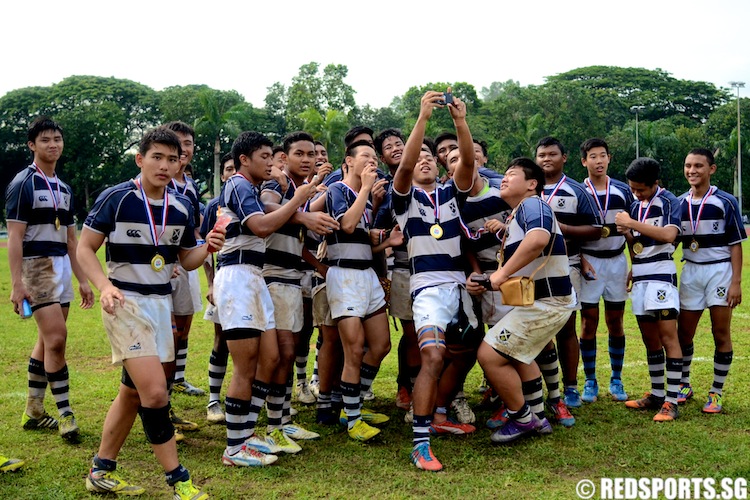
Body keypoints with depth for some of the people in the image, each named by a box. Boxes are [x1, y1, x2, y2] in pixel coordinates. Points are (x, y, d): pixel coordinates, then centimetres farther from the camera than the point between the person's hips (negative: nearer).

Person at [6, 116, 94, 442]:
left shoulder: (64, 189, 14)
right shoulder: (23, 183, -7)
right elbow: (15, 236, -12)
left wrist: (82, 280, 15)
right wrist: (16, 283, -18)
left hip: (62, 268, 7)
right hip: (36, 267, -7)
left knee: (47, 341, 10)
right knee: (56, 338, -13)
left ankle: (33, 412, 19)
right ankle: (65, 414, -4)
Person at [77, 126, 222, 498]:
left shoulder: (182, 206, 4)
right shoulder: (115, 198, -11)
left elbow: (186, 260, 11)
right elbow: (85, 248, -7)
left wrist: (207, 247, -10)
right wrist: (105, 285, -23)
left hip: (161, 303, 7)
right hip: (125, 303, -7)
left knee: (132, 392, 14)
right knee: (155, 391, -16)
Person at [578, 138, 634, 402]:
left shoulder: (623, 190, 5)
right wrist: (581, 260, -12)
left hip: (617, 260, 2)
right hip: (589, 262, -2)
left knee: (616, 322, 6)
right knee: (588, 322, 1)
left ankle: (616, 380, 17)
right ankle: (590, 381, 12)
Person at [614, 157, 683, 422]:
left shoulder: (670, 202, -6)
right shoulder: (635, 206, 14)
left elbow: (668, 234, -24)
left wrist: (632, 224, -20)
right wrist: (626, 232, -3)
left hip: (661, 274, -7)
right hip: (640, 277, 7)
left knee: (668, 337, -9)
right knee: (650, 339, 11)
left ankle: (671, 401, -7)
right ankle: (657, 394, 19)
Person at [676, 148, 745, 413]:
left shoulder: (726, 202, -6)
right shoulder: (679, 203, 5)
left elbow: (735, 244, -6)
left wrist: (736, 282, -12)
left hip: (720, 270, -3)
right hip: (690, 271, 4)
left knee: (721, 335, 1)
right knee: (684, 334, 8)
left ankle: (716, 393, 13)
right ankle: (684, 385, 26)